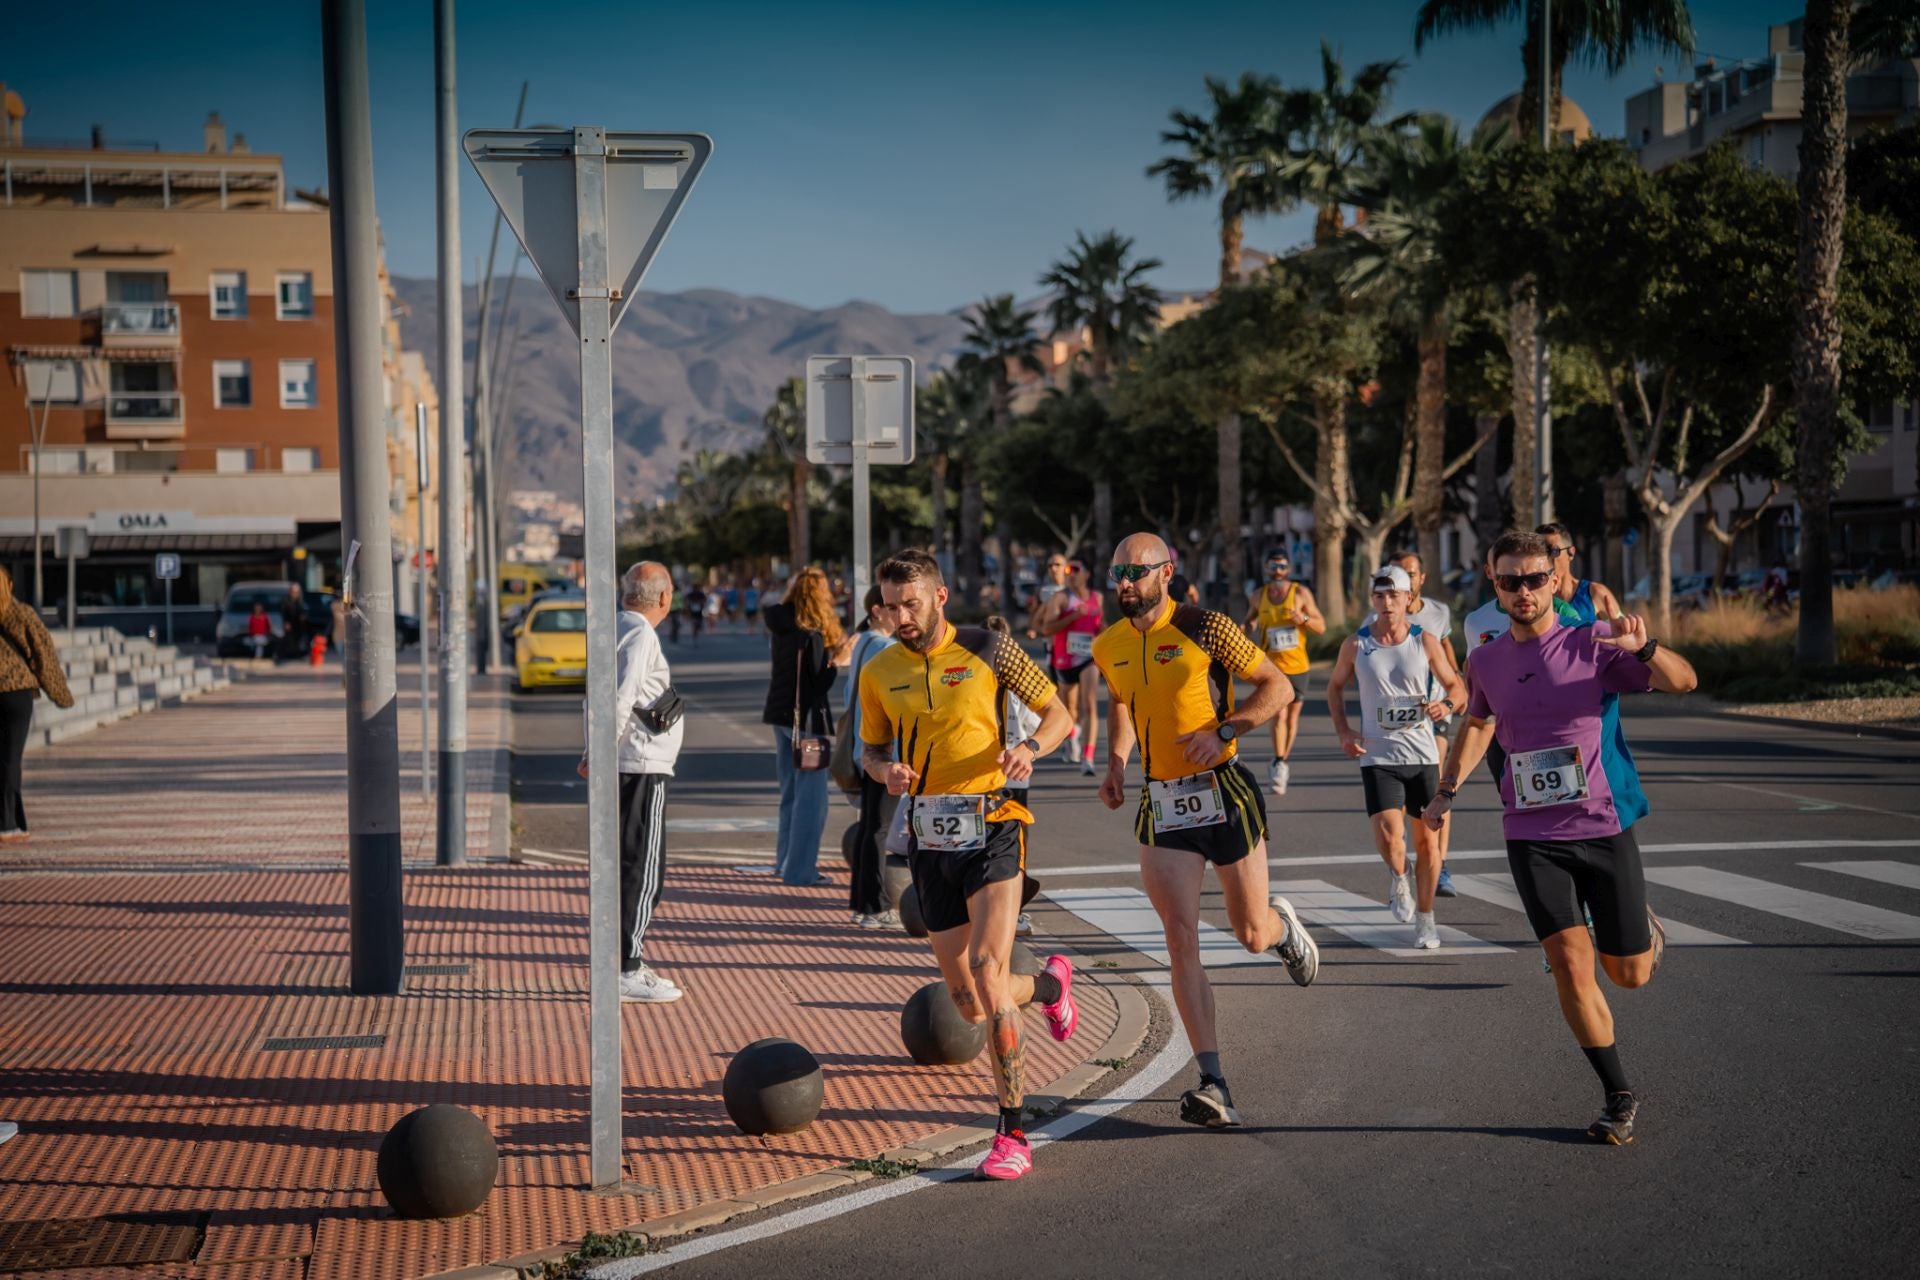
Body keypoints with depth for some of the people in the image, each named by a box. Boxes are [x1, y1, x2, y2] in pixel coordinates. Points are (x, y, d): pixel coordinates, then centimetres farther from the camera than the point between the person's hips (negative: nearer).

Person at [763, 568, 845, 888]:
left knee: (791, 792, 19)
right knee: (810, 797, -3)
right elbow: (820, 681, -18)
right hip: (805, 717, -8)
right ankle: (800, 870, -2)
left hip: (780, 713, 8)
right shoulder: (812, 634, -18)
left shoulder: (781, 625, 3)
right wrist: (836, 661, -2)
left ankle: (785, 860, 27)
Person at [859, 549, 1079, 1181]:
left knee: (985, 969, -21)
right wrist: (886, 770, -7)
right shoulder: (879, 673, 6)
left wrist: (1030, 747, -18)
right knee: (970, 1005, 6)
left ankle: (1012, 1131, -13)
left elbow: (1058, 713, 4)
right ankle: (1048, 982, 42)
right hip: (930, 839, 4)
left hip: (992, 828, -4)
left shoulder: (988, 650, -3)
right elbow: (871, 750, 17)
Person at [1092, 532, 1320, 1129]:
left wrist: (1224, 730, -18)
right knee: (1181, 939, -10)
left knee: (1252, 936, 7)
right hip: (1160, 805, 3)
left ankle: (1282, 924, 48)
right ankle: (1214, 1085, -11)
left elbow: (1278, 686, -5)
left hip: (1223, 793, -3)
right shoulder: (1109, 646, 6)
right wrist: (1116, 761, 9)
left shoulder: (1205, 628, -10)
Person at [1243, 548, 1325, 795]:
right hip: (1271, 665, -1)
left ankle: (1281, 762, 28)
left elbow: (1321, 626, -1)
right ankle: (1279, 766, -15)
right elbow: (1250, 622, 22)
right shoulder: (1259, 596, 4)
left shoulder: (1301, 594, -2)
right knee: (1279, 714, -16)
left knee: (1292, 716, 11)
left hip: (1297, 665, 1)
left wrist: (1304, 619, -20)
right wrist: (1248, 629, -1)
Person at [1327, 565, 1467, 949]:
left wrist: (1446, 705, -17)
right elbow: (1335, 687, 15)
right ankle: (1397, 878, 14)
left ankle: (1424, 917, 22)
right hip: (1378, 756, -1)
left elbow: (1456, 686, 6)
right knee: (1388, 836, -19)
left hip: (1423, 754, 1)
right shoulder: (1355, 645, 0)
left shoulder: (1426, 641, -1)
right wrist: (1343, 732, 2)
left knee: (1427, 841, 6)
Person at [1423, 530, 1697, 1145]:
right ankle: (1620, 1098, 3)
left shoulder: (1591, 644, -7)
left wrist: (1644, 646, -36)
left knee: (1629, 974, 7)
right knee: (1571, 965, -12)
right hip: (1532, 839, 2)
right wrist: (1447, 791, 21)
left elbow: (1683, 682, -17)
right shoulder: (1485, 661, 5)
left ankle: (1646, 932, 45)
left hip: (1604, 829, -2)